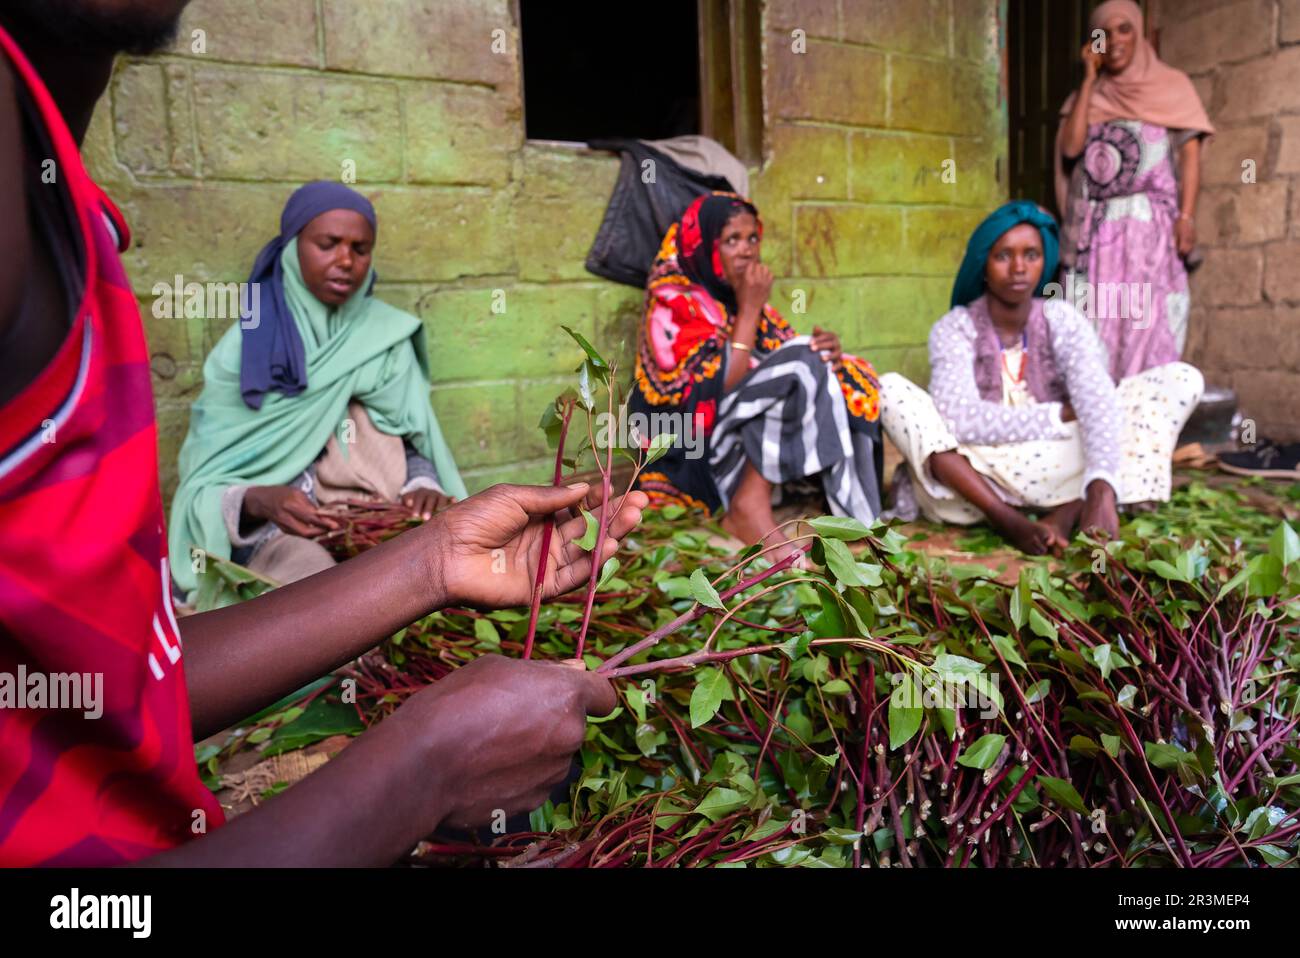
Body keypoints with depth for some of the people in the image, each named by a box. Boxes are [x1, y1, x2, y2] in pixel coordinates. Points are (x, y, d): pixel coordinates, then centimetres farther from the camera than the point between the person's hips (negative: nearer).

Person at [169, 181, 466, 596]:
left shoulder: (385, 336, 5)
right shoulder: (248, 345, -2)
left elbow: (412, 445, 4)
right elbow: (204, 484, -5)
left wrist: (425, 484, -21)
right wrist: (258, 500, -29)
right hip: (275, 531, -3)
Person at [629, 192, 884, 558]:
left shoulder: (745, 298, 12)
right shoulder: (672, 302, -10)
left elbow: (788, 367, 6)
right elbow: (718, 389, -21)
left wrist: (828, 352, -16)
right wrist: (749, 309, -17)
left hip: (754, 439, 7)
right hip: (694, 450, -7)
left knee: (849, 381, -8)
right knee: (801, 369, -22)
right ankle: (749, 507, -24)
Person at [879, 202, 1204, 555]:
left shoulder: (1063, 320, -2)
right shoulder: (954, 329, -7)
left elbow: (1099, 403, -19)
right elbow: (960, 421, -22)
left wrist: (1101, 491, -37)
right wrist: (1062, 415, -17)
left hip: (1058, 469, 2)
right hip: (978, 474, -2)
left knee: (1181, 378, -9)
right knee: (890, 390, -24)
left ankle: (1066, 515, -28)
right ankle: (1011, 523, -33)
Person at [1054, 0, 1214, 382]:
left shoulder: (1171, 85, 11)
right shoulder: (1086, 97, 17)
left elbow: (1190, 151, 3)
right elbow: (1070, 147, -2)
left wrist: (1186, 215, -12)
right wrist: (1090, 78, 4)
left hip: (1152, 224, -2)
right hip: (1096, 229, 2)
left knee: (1148, 322, -9)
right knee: (1095, 326, -4)